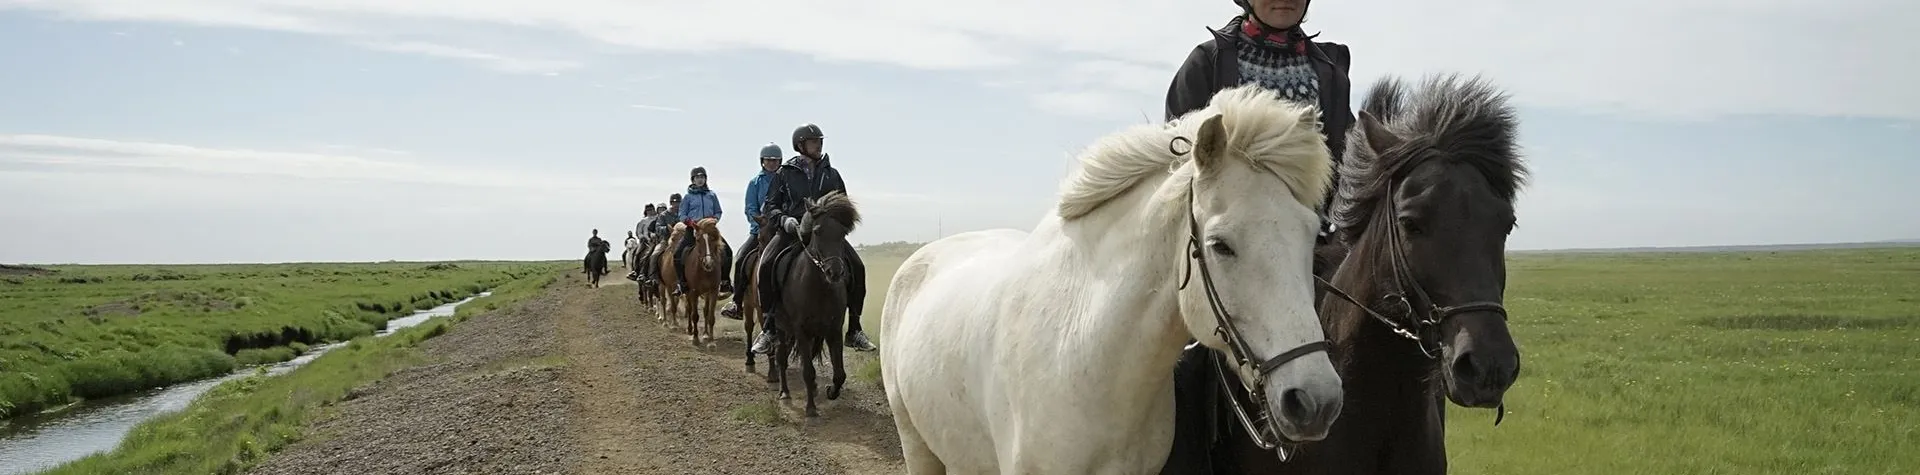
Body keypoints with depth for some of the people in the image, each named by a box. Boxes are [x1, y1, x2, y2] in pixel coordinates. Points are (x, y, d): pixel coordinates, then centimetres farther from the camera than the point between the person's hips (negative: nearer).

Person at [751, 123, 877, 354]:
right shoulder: (785, 173, 9)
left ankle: (854, 330, -8)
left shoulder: (831, 174, 15)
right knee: (767, 265, -30)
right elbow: (769, 206, 9)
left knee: (856, 266, -19)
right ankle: (769, 327, -19)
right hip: (791, 230, -2)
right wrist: (783, 219, -12)